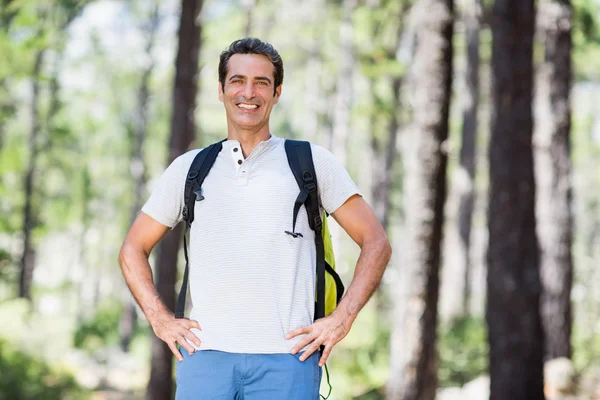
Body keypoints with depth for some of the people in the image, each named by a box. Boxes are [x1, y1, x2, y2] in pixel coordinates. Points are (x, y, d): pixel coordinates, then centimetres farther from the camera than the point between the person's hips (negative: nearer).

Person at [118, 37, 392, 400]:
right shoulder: (189, 168, 16)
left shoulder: (311, 162, 11)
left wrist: (341, 319, -2)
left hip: (286, 359, -2)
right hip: (206, 356, 2)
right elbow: (133, 250, 22)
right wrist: (161, 319, 7)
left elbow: (376, 244, 10)